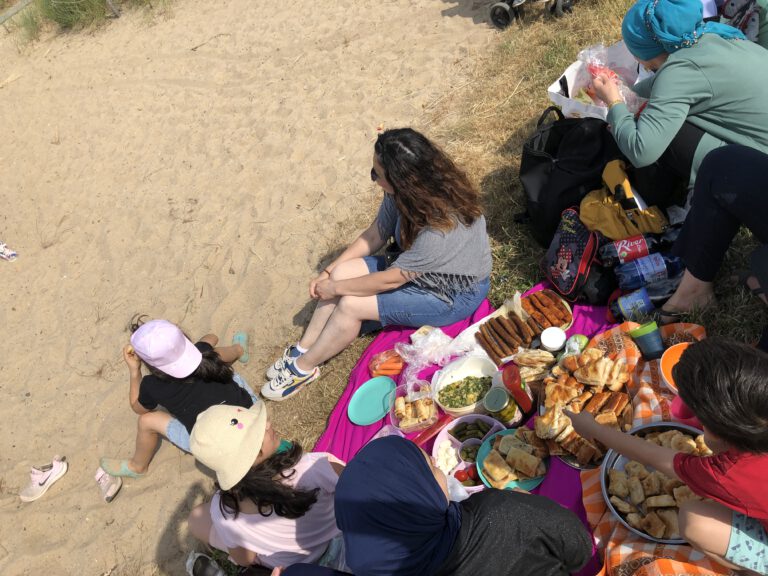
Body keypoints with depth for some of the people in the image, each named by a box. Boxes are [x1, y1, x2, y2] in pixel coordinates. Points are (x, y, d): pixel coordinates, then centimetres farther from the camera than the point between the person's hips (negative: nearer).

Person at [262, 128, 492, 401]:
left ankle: (303, 369, 5)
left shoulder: (442, 226, -37)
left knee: (351, 305, -17)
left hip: (456, 294, -7)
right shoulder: (405, 193, -16)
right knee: (342, 273, -10)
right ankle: (303, 350, 4)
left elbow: (391, 279, -27)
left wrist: (336, 288, -15)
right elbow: (374, 235, -2)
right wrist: (329, 271, -7)